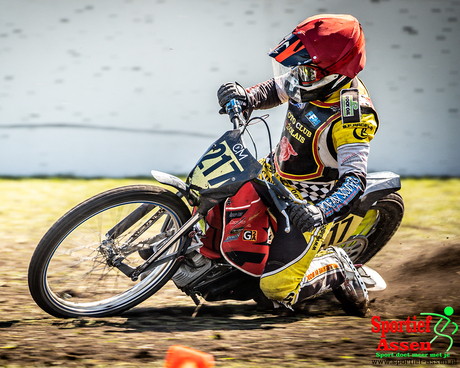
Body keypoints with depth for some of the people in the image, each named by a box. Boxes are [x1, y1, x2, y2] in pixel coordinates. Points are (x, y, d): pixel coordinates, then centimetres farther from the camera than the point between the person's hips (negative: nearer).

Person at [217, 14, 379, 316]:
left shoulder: (352, 114, -32)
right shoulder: (311, 78, -9)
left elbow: (354, 180, -35)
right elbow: (277, 89, 12)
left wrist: (322, 212, -51)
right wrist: (246, 98, -7)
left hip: (309, 203, -8)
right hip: (275, 177, 8)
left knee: (277, 289, -15)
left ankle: (338, 267, 8)